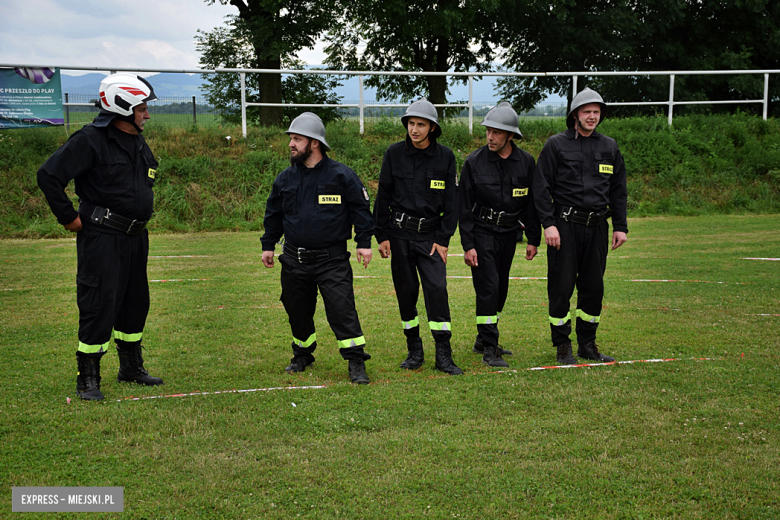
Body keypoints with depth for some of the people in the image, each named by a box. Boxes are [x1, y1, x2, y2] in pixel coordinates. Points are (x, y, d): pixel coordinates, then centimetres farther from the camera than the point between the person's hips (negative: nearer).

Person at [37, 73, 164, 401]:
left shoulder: (138, 143, 13)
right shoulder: (90, 140, -13)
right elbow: (49, 175, -16)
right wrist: (68, 217, -12)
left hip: (135, 237, 8)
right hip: (101, 238, -8)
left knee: (135, 302, 15)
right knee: (99, 304, -7)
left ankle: (131, 368, 30)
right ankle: (88, 379, 3)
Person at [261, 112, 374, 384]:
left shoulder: (341, 175, -5)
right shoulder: (285, 178, 7)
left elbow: (360, 209, 0)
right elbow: (274, 214, 18)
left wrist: (364, 243, -5)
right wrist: (268, 245, 16)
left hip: (332, 260, -4)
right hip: (294, 260, 5)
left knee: (342, 308, -10)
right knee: (298, 310, 12)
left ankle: (356, 362, -2)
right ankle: (303, 355, 33)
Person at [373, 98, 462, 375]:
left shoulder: (445, 157, 1)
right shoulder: (394, 153, 1)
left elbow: (451, 201, 3)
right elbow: (383, 196, 5)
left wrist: (443, 239, -3)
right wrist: (381, 235, 1)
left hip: (430, 235, -1)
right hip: (399, 234, 1)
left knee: (437, 288, -10)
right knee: (406, 291, 5)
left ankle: (443, 354, -4)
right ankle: (414, 350, 18)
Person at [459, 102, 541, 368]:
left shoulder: (526, 162, 0)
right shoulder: (474, 162, -8)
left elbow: (532, 202, 7)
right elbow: (465, 206, -6)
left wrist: (533, 239, 6)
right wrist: (467, 245, -10)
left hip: (509, 234, 4)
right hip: (482, 233, -4)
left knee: (501, 289, 11)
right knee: (488, 288, -11)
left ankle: (483, 340, 27)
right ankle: (489, 350, -5)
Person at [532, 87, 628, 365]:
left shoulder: (609, 147, 13)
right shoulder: (556, 145, 0)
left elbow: (618, 190, 17)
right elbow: (541, 187, -3)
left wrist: (620, 226, 11)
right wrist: (549, 224, -11)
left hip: (597, 227, 4)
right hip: (565, 226, -4)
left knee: (594, 287, 8)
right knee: (561, 287, -2)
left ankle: (587, 343, 19)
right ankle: (562, 345, 9)